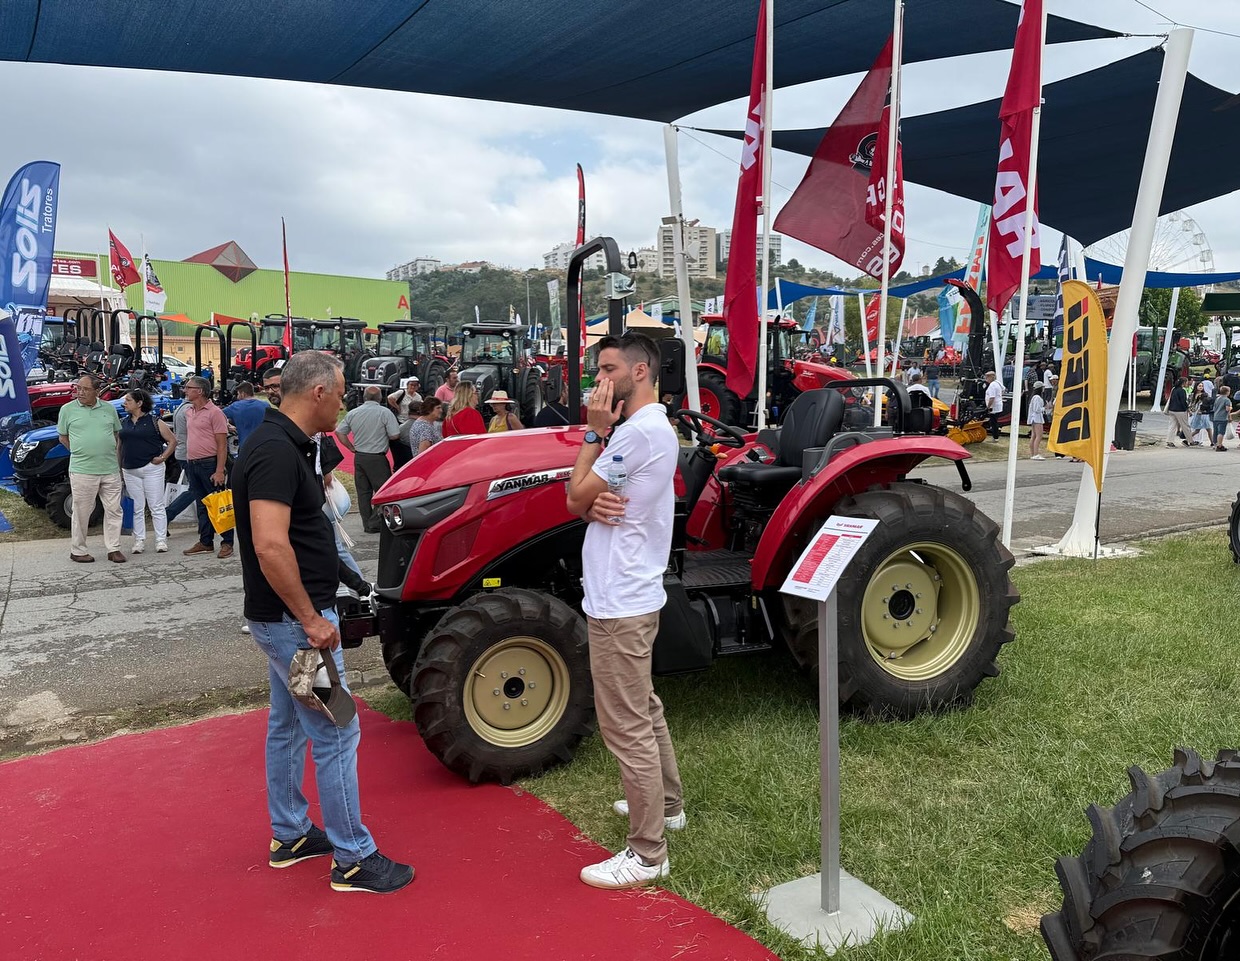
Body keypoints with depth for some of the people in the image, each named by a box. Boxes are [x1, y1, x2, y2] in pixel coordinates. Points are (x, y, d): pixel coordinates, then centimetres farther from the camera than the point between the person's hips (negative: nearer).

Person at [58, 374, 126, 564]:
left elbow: (117, 433, 19)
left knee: (113, 510, 5)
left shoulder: (109, 409, 8)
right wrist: (80, 453, 3)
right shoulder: (68, 409, 1)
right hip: (82, 471, -3)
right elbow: (63, 437, 9)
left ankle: (113, 549, 13)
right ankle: (77, 550, 14)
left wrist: (115, 453, 8)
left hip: (111, 470, 3)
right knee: (82, 512, 3)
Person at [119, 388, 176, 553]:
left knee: (156, 507, -1)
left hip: (152, 469, -4)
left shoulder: (154, 422, -2)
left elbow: (172, 441, 1)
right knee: (137, 508, 7)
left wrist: (163, 457, -9)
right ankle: (139, 541, 13)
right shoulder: (124, 423, 12)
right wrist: (119, 468, 10)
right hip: (130, 471, 5)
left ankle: (161, 541, 4)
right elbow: (120, 446, 17)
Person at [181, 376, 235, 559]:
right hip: (192, 465, 8)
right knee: (202, 505, 12)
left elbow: (222, 445, -14)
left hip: (209, 464, -8)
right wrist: (188, 464, 14)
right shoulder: (189, 413, 13)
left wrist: (219, 471, -19)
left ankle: (227, 543, 2)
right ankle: (205, 542, 19)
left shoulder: (214, 412, -11)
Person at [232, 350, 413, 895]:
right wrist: (311, 618, -24)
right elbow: (270, 545, -31)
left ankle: (290, 835, 34)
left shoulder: (281, 444, 9)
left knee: (287, 723, 19)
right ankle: (353, 860, 8)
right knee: (335, 734, -3)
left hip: (282, 617, 11)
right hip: (293, 618, -11)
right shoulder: (277, 451, -23)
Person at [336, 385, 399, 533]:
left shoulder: (352, 413, 4)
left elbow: (339, 433, 7)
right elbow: (395, 435, -14)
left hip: (359, 457, 5)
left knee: (363, 491, 12)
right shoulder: (385, 413, -11)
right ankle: (375, 524, -1)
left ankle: (367, 524, 17)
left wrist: (352, 448, 11)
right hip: (377, 458, -5)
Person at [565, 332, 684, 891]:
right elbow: (580, 502, 12)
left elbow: (576, 495, -16)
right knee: (643, 710, 23)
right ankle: (665, 803, 40)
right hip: (626, 597, 11)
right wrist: (594, 504, -12)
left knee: (627, 727, -3)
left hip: (620, 604, -11)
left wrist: (595, 431, -7)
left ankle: (647, 853, 7)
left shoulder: (639, 431, -19)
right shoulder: (646, 427, 15)